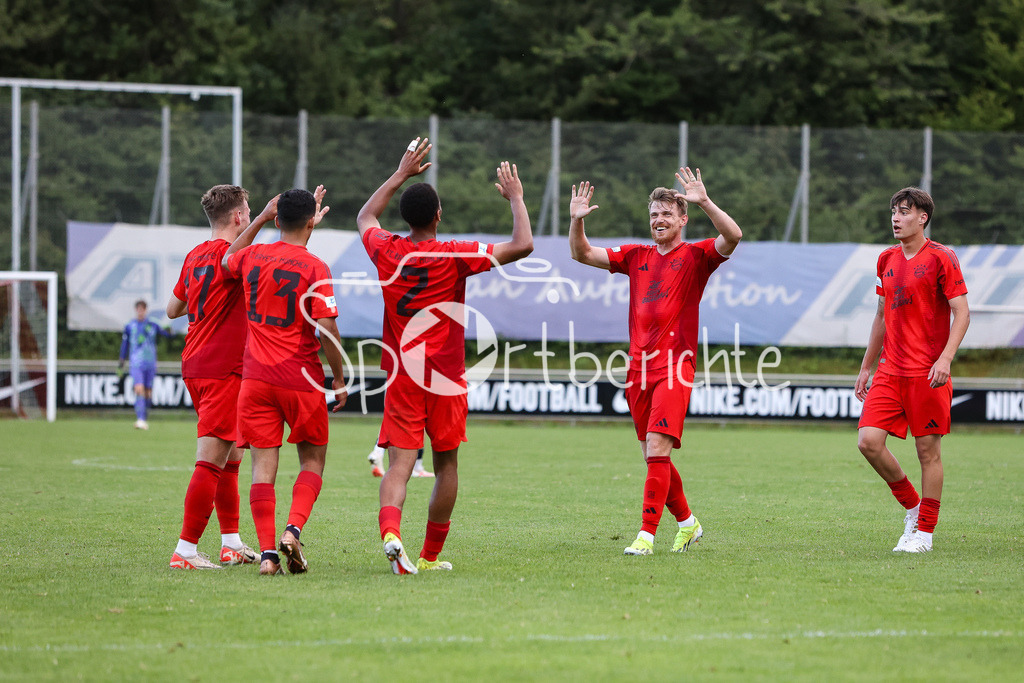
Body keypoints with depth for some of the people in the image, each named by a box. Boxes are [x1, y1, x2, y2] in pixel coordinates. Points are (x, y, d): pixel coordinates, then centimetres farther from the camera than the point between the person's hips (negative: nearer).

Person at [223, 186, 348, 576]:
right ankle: (293, 530, -8)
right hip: (301, 379, -3)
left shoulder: (252, 257, 3)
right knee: (313, 459, 13)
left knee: (264, 465, 3)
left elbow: (228, 258, 29)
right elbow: (327, 329, -15)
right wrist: (339, 378, -3)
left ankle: (267, 552, -6)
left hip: (256, 377, 3)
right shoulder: (315, 268, -10)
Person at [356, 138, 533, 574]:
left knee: (400, 464, -6)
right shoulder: (454, 257, -10)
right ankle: (431, 556, 18)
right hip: (445, 378, -2)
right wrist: (516, 199, 3)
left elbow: (365, 217, 23)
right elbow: (523, 245, -12)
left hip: (401, 375, 2)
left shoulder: (386, 252, -1)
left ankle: (390, 531, -33)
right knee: (446, 465, 13)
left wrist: (401, 174, 27)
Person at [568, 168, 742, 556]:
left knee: (657, 448, -17)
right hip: (639, 366, 6)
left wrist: (704, 203, -25)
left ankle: (646, 534, -19)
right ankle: (686, 523, 28)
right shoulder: (636, 257, 16)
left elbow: (732, 237, -16)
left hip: (674, 366, -6)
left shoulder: (695, 256, 2)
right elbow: (582, 254, 17)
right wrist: (577, 220, 0)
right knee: (652, 455, 10)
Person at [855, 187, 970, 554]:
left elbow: (962, 313, -9)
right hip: (890, 372, 6)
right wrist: (866, 366, 22)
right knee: (869, 441, -7)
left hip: (928, 373, -6)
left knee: (928, 450, -1)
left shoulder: (941, 258, -5)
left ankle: (924, 531, 9)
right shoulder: (887, 259, 14)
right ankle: (911, 505, 14)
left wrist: (945, 358, -22)